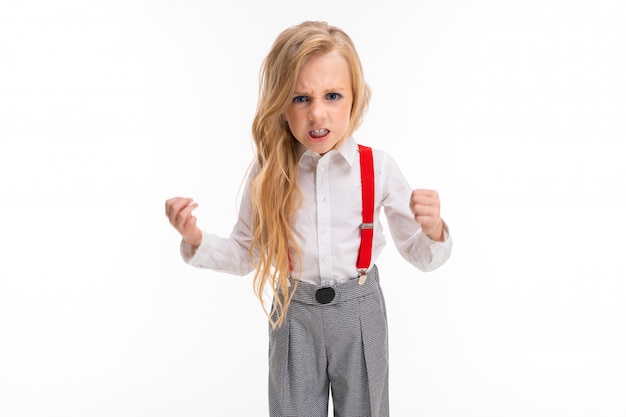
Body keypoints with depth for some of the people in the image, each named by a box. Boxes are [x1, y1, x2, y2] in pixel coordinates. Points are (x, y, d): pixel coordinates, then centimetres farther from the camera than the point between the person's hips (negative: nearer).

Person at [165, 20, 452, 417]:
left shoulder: (378, 168, -13)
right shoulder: (269, 173, -10)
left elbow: (420, 256, -3)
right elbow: (245, 254, 3)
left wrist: (433, 231, -25)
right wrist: (196, 240, -15)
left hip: (360, 311, 0)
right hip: (295, 314, 1)